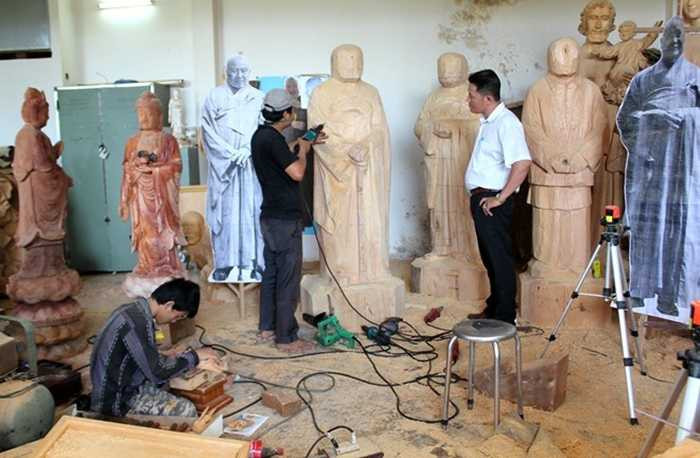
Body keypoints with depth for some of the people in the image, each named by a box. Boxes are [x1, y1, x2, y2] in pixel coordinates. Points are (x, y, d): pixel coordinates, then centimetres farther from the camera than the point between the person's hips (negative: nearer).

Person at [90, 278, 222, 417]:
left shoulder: (134, 311, 4)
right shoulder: (137, 322, -26)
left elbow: (152, 360, 11)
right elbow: (157, 372, -22)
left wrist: (196, 362, 5)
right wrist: (194, 356, -8)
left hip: (120, 386, 10)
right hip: (116, 401, -10)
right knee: (186, 410, -18)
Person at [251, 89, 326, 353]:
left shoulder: (260, 136, 10)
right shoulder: (273, 139, -20)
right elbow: (297, 173, -26)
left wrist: (300, 145, 19)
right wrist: (303, 149, -9)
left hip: (270, 216, 10)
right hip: (285, 219, -10)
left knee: (271, 273, 17)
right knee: (288, 280, -2)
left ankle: (267, 327, 28)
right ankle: (286, 338, 7)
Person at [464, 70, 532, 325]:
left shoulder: (506, 123, -16)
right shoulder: (488, 122, 14)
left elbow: (522, 163, -27)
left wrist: (500, 198, -23)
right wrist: (479, 196, 16)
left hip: (491, 202, -10)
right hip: (480, 198, 10)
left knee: (499, 258, -1)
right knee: (489, 257, 17)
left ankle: (505, 318, 9)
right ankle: (493, 310, 29)